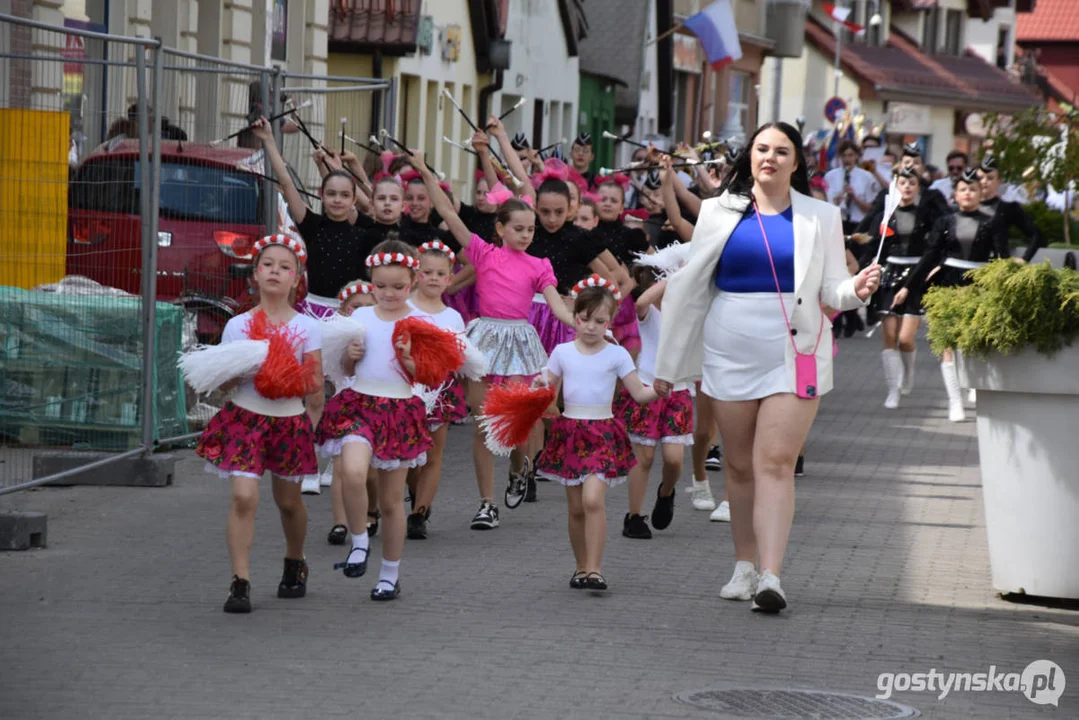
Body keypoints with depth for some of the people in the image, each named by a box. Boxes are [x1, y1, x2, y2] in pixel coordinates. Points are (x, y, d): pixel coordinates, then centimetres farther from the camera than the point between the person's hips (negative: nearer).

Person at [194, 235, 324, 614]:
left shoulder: (306, 327, -1)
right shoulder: (237, 326, 0)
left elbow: (315, 388, 1)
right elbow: (223, 382, 3)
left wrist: (311, 426, -10)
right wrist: (236, 370, -16)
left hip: (290, 421, 1)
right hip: (245, 416, -1)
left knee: (289, 500, 14)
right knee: (243, 496, -15)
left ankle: (294, 564, 41)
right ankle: (240, 583, -12)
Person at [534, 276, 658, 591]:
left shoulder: (616, 355, 0)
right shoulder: (562, 352, 6)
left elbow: (639, 394, 1)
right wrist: (540, 387, -11)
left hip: (603, 433, -3)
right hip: (570, 432, 3)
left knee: (593, 499, -19)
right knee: (576, 507, 5)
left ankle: (594, 569, -16)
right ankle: (582, 567, 19)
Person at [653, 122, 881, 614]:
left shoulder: (820, 218, 8)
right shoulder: (720, 213, 9)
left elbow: (832, 291, 7)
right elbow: (690, 287, 11)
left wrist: (857, 289, -18)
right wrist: (669, 363, 11)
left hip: (794, 353, -2)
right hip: (731, 352, 2)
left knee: (776, 462, -12)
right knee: (739, 465, 7)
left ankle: (771, 577, -19)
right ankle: (744, 567, 19)